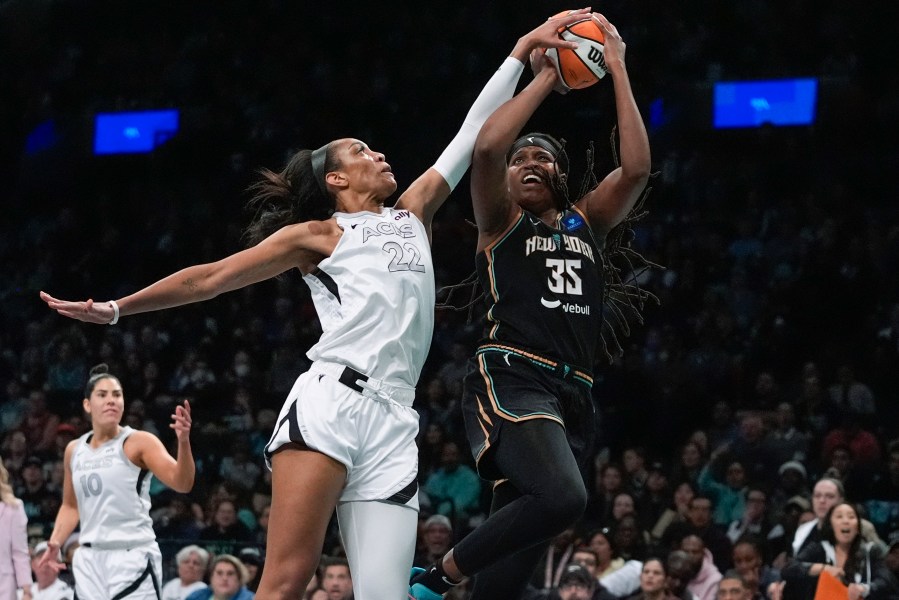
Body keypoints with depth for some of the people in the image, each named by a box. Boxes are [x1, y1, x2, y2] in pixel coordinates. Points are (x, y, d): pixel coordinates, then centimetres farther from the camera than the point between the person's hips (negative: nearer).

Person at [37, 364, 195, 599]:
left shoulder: (139, 442, -6)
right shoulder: (74, 450, 11)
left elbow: (182, 483, -20)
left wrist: (183, 442, -36)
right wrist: (55, 542, 9)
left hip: (133, 557, -6)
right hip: (89, 560, 6)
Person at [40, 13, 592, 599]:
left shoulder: (413, 214, 27)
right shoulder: (318, 235, 14)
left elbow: (475, 132, 26)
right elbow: (211, 277, 15)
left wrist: (524, 49, 24)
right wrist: (115, 309, 12)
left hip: (393, 424, 5)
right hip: (329, 404, -5)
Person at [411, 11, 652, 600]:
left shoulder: (586, 222, 22)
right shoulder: (501, 222, 10)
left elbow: (637, 167, 6)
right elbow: (487, 147, -10)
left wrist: (618, 70, 6)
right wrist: (544, 77, -2)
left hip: (573, 393, 6)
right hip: (511, 379, -6)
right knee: (561, 497, -31)